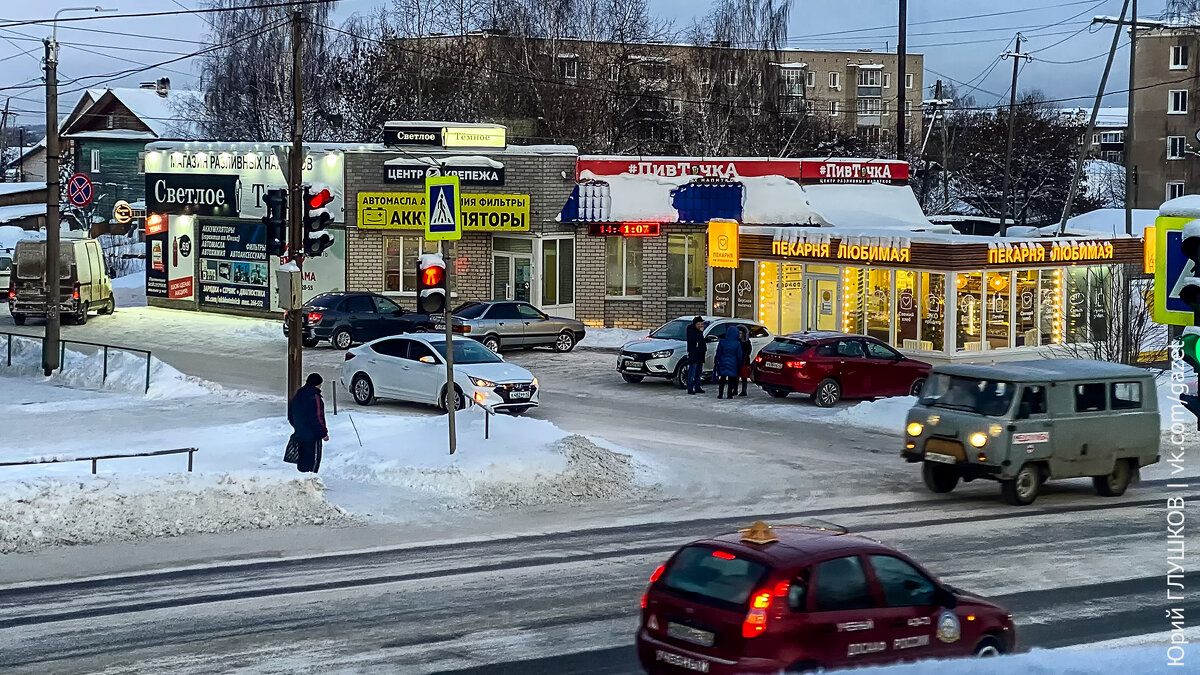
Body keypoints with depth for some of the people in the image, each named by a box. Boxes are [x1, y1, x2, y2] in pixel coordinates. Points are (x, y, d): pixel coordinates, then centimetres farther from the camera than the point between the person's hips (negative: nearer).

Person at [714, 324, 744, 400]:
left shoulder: (722, 342, -7)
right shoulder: (737, 343, -11)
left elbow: (718, 354, -1)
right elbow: (739, 356, -3)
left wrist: (716, 362, 9)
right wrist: (740, 365, 9)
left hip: (723, 363, 1)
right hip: (733, 365, -1)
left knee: (722, 380, 10)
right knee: (731, 380, 6)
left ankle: (720, 394, 9)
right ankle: (730, 394, 4)